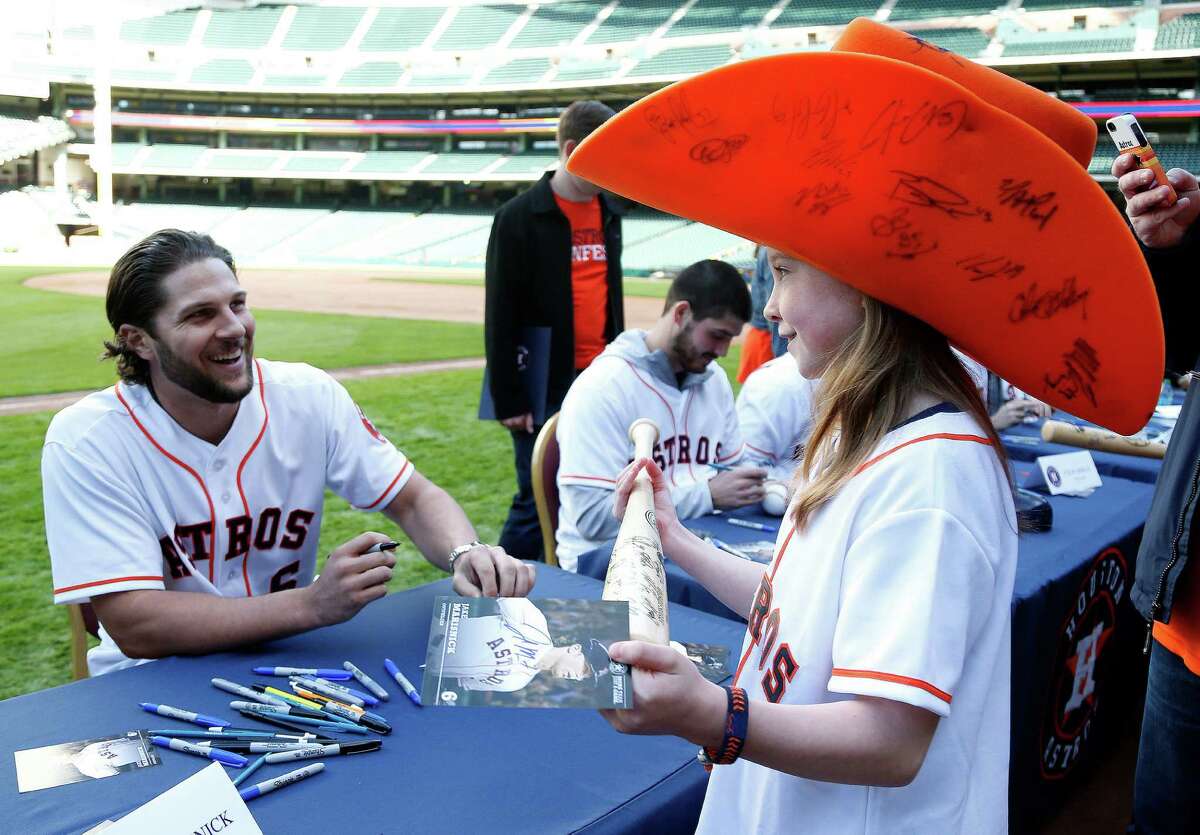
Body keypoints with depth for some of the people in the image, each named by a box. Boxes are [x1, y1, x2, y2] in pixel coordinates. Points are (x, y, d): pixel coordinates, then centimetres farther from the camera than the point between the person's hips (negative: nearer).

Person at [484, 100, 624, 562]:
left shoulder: (608, 214, 11)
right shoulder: (520, 217, -9)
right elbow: (500, 316, -10)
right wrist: (508, 399, -11)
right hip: (546, 386, -6)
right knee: (539, 498, -3)